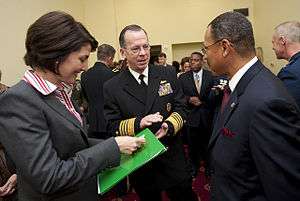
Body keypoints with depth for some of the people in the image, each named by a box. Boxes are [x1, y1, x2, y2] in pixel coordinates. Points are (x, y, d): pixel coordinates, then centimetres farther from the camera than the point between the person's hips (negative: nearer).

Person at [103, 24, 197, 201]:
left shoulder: (168, 74, -1)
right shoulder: (112, 87, -7)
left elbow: (181, 108, -1)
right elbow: (112, 126, -8)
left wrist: (169, 125, -21)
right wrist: (138, 123, -25)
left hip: (173, 156, 1)